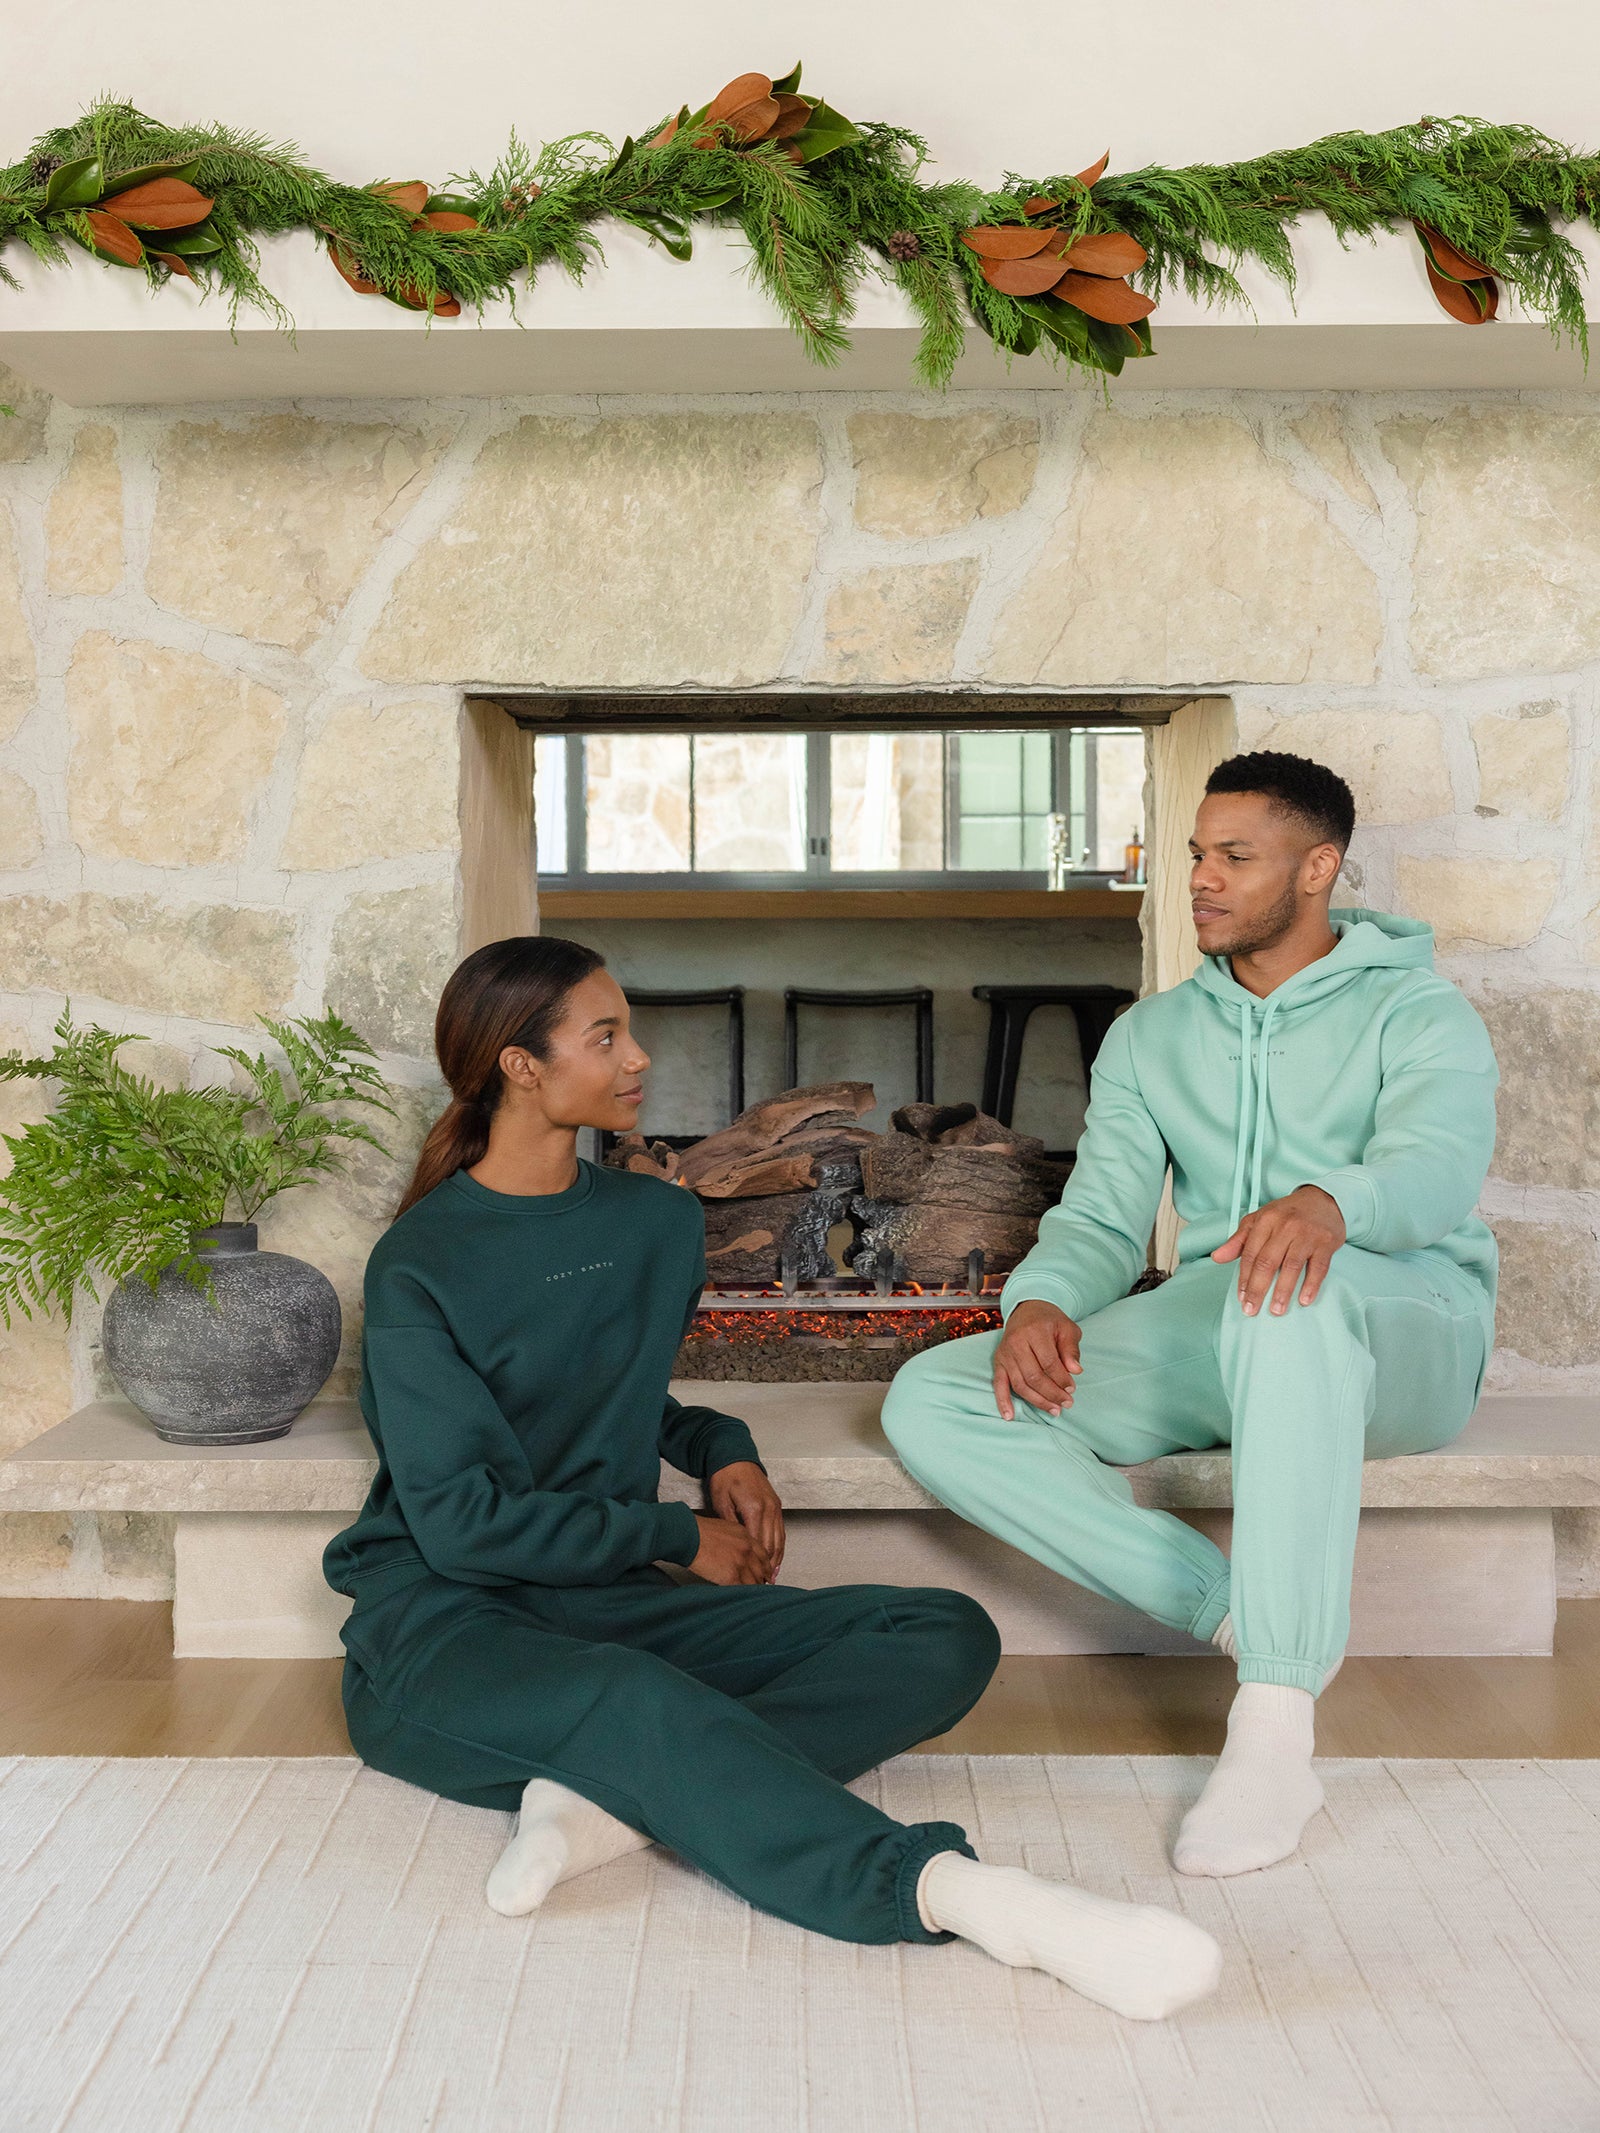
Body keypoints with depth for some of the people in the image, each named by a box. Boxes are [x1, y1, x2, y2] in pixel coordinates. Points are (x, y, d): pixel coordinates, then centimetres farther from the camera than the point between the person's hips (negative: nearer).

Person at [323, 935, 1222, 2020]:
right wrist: (683, 1536, -7)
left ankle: (613, 1798, -31)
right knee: (640, 1698, -40)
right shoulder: (419, 1266, -8)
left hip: (612, 1604, 6)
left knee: (948, 1638, -13)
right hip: (441, 1632, -6)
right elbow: (462, 1520, -12)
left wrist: (720, 1447, 6)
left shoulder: (660, 1223, 10)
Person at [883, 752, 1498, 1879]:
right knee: (931, 1403, -17)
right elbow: (1102, 1217, 8)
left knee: (1293, 1292, -43)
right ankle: (1241, 1615, -22)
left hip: (1405, 1332, -4)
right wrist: (1041, 1299, -16)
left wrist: (1328, 1204, -43)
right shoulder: (1150, 1037, 17)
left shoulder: (1416, 1011, 3)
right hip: (1214, 1341, 5)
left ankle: (1275, 1732, -43)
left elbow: (1439, 1164, -19)